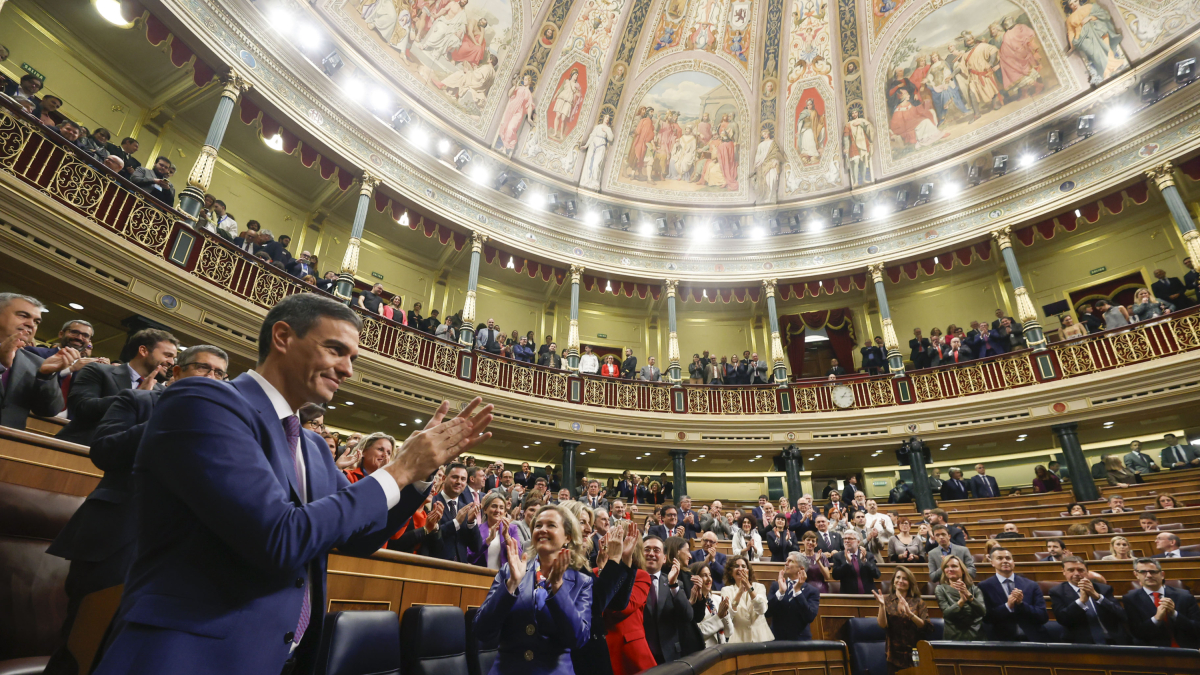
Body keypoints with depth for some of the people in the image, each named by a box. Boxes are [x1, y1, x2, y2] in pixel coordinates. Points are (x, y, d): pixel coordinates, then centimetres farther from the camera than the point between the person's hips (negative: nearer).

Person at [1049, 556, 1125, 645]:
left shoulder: (1104, 589, 12)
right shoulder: (1057, 592, 4)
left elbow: (1121, 617, 1)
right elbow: (1062, 620, -8)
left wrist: (1097, 596, -13)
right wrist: (1081, 600, -18)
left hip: (1113, 641, 4)